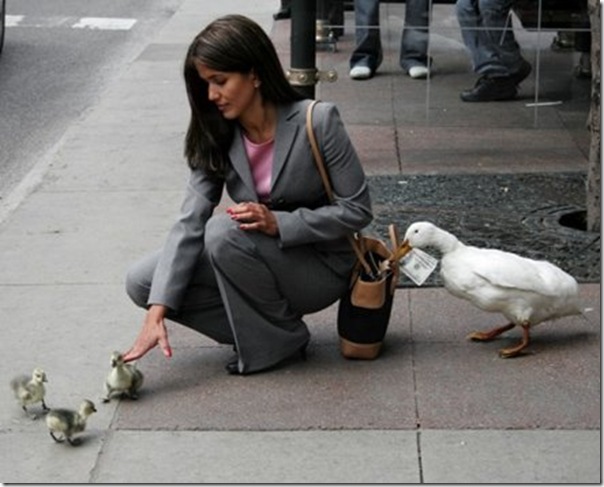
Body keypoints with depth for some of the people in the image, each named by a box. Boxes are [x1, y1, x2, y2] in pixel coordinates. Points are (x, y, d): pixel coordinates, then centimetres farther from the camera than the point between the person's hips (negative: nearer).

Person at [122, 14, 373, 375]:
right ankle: (256, 331, -2)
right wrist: (157, 312, -24)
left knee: (225, 231, -32)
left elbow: (357, 209, -16)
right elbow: (190, 223, -14)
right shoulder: (217, 138, -6)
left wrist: (278, 223, -29)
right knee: (142, 281, -10)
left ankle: (280, 338, -11)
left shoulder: (317, 122, -20)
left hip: (322, 268, -5)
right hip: (262, 259, 6)